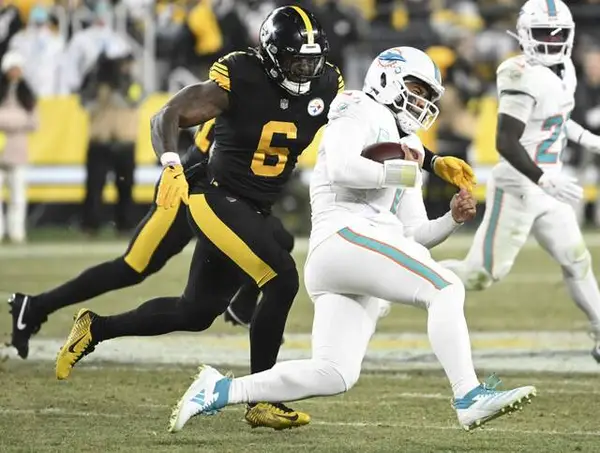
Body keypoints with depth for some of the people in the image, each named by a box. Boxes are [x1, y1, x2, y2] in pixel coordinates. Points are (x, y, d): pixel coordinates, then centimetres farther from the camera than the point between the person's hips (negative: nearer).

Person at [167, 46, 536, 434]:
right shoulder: (362, 114, 7)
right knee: (445, 289, -18)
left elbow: (415, 237, 25)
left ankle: (220, 391, 1)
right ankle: (470, 398, -26)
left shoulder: (406, 152, 32)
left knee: (334, 376, -2)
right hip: (345, 237, -9)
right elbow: (340, 168, -14)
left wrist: (454, 219, 7)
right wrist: (402, 173, -6)